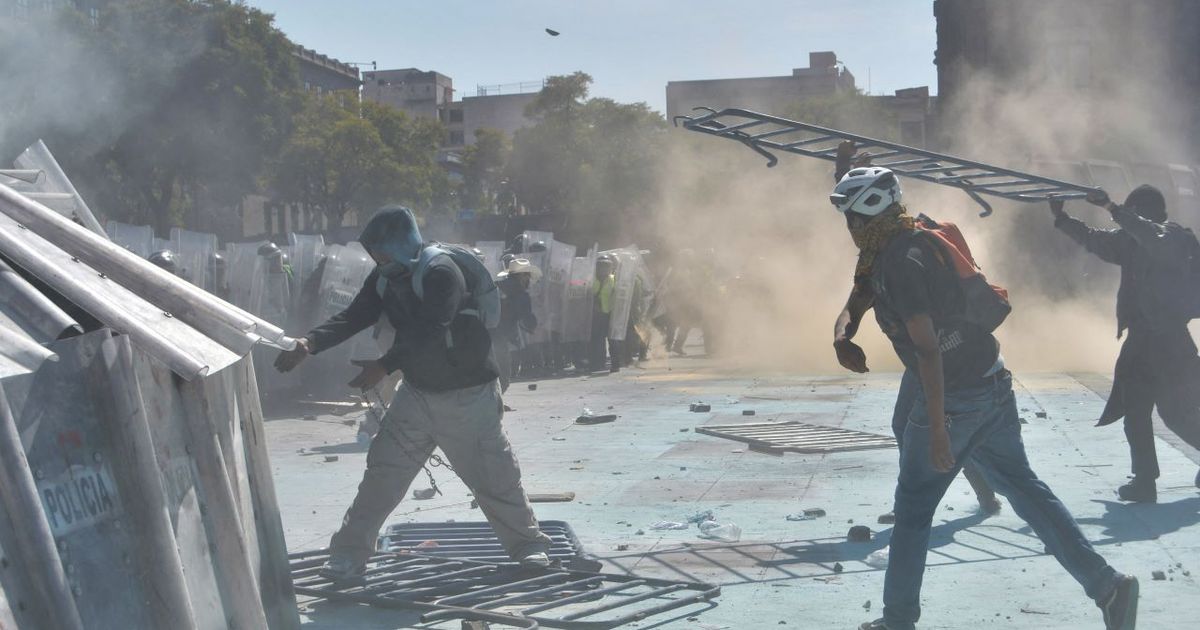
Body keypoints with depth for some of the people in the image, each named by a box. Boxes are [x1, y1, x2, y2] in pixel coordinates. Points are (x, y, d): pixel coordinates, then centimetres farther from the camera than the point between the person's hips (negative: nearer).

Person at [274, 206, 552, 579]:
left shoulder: (441, 273, -22)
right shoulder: (384, 279, 1)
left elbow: (427, 332, -33)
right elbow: (352, 317, -5)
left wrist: (385, 366, -41)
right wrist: (310, 343, -21)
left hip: (467, 393, -6)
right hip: (418, 391, 6)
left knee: (492, 474, 3)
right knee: (383, 472, 0)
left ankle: (528, 544, 22)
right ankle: (349, 554, 5)